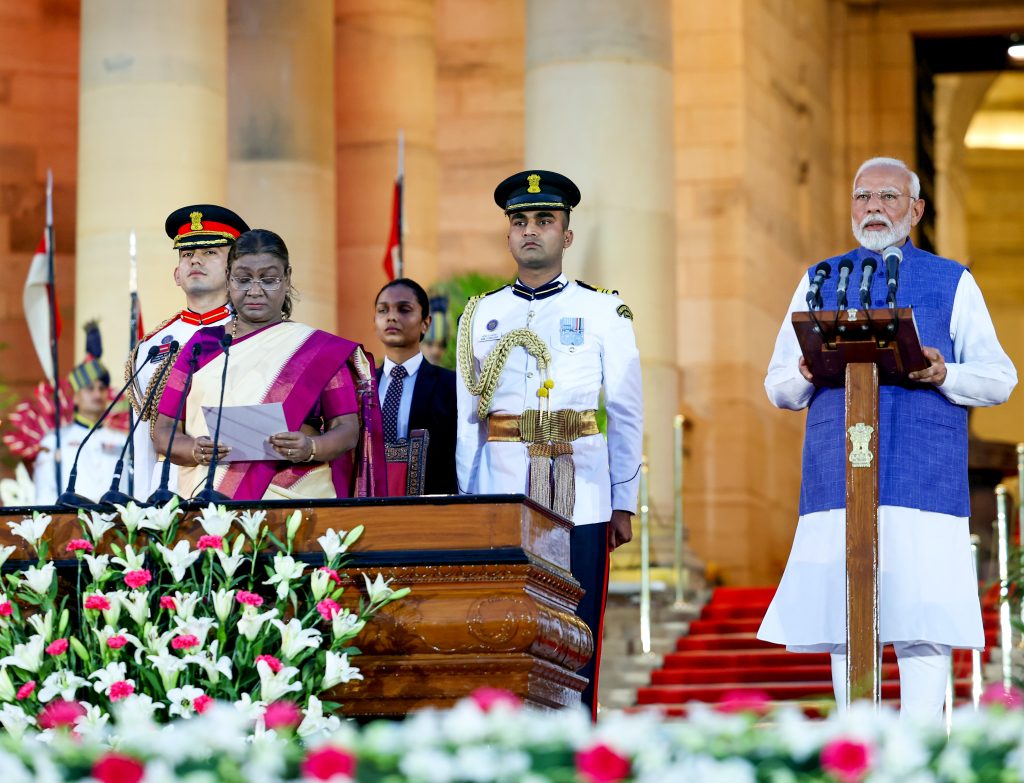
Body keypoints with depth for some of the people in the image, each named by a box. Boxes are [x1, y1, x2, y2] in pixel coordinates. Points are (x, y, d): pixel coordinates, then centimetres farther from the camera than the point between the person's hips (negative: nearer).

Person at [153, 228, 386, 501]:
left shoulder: (320, 350, 9)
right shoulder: (202, 344, 13)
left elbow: (348, 429, 3)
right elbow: (164, 431, 10)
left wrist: (311, 449, -17)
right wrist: (196, 451, -11)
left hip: (295, 498, -1)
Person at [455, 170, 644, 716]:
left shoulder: (602, 311, 6)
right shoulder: (481, 316, 12)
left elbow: (626, 414, 5)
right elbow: (468, 419, 13)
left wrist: (624, 505, 1)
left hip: (581, 501, -1)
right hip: (501, 496, 2)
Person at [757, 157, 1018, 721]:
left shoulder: (952, 283, 12)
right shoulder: (820, 282, 18)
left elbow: (999, 378, 7)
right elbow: (779, 388, 16)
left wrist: (943, 375, -13)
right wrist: (807, 372, -7)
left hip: (924, 478, -2)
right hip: (837, 478, 2)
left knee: (923, 617, -10)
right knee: (841, 619, -1)